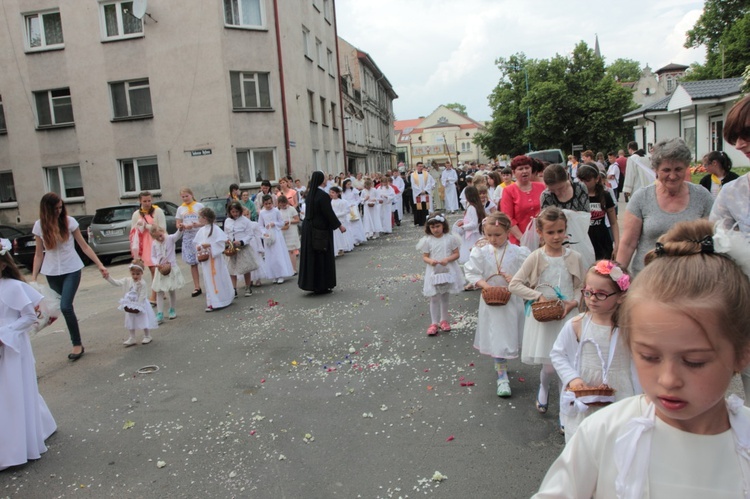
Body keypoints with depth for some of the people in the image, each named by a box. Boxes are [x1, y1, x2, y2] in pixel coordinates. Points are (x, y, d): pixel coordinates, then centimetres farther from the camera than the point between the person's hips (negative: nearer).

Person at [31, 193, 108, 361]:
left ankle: (77, 344, -1)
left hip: (71, 270, -3)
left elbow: (84, 246, -2)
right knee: (65, 308, 6)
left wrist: (100, 265, -6)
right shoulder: (39, 225, 0)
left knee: (66, 306, -14)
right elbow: (39, 254, 4)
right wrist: (33, 278, -2)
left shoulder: (69, 221, -6)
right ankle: (76, 344, 18)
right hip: (52, 273, 3)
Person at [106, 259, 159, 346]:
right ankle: (131, 339, 23)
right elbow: (115, 282, -4)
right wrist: (108, 277, -20)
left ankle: (147, 337, 22)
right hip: (130, 306, 6)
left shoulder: (143, 284, -21)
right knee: (130, 322, 12)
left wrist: (137, 307, -22)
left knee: (144, 321, 4)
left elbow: (142, 297, -20)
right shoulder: (127, 281, -5)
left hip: (141, 306, -6)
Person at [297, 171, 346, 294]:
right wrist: (339, 225, -9)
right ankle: (321, 285, 8)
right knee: (322, 257, 2)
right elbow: (329, 213, -17)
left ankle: (310, 283, 20)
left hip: (308, 228, 8)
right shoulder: (323, 195, -18)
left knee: (311, 256, 12)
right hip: (320, 230, -7)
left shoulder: (310, 193, 6)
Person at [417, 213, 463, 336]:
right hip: (433, 272, 0)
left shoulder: (450, 238, -5)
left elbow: (456, 254, -2)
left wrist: (447, 259, -20)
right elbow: (424, 257, -1)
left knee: (445, 297, 15)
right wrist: (430, 261, -23)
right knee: (434, 298, 3)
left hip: (448, 271, 1)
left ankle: (444, 320, 30)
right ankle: (434, 323, 12)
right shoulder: (427, 240, -5)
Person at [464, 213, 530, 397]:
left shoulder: (517, 252, -7)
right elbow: (472, 273, -7)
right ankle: (502, 376, 9)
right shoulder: (480, 251, -8)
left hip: (513, 300, 2)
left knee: (509, 333, 17)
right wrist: (487, 286, -19)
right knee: (497, 338, 0)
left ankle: (501, 363, 43)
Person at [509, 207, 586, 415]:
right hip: (543, 318, -1)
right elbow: (514, 284, -8)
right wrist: (539, 296, -16)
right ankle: (544, 388, 36)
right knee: (550, 366, 1)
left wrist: (573, 302, -12)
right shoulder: (536, 257, -7)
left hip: (567, 316, 1)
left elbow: (582, 287, 6)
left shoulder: (574, 257, -1)